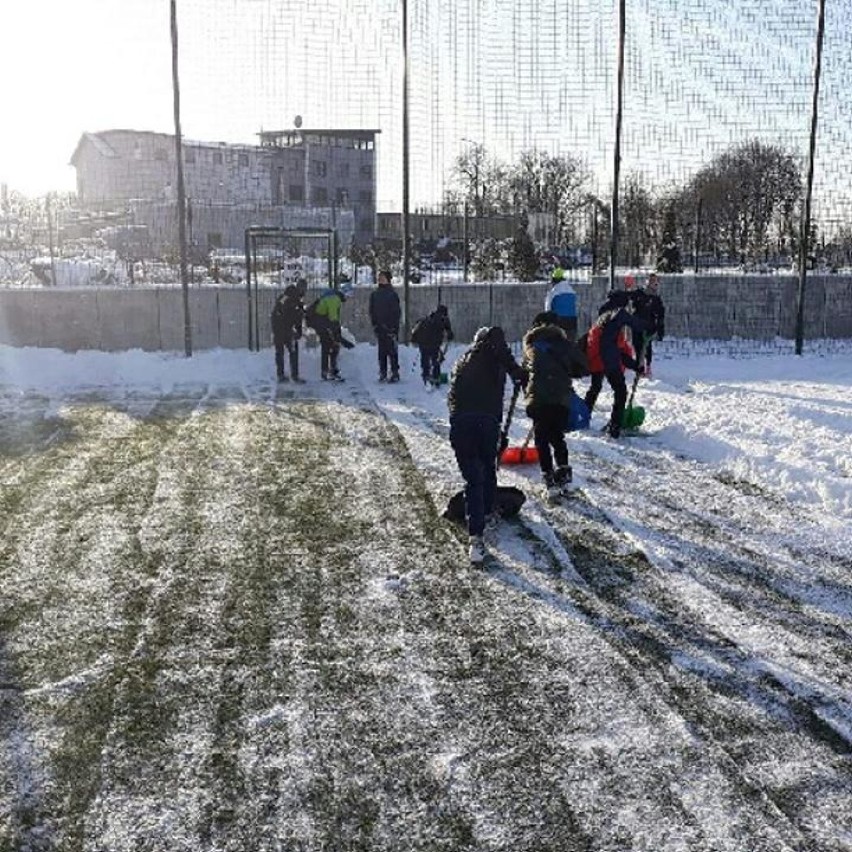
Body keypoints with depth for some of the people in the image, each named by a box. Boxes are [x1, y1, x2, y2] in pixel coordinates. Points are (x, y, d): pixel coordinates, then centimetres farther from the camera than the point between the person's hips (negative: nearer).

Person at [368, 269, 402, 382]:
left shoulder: (393, 294, -4)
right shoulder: (374, 294, 10)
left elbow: (396, 312, -6)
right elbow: (372, 310, 15)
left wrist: (393, 326, -12)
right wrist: (374, 324, 6)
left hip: (391, 327, -5)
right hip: (379, 328, 5)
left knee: (392, 351, -5)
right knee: (381, 351, 8)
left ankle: (395, 373, -2)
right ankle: (383, 372, 13)